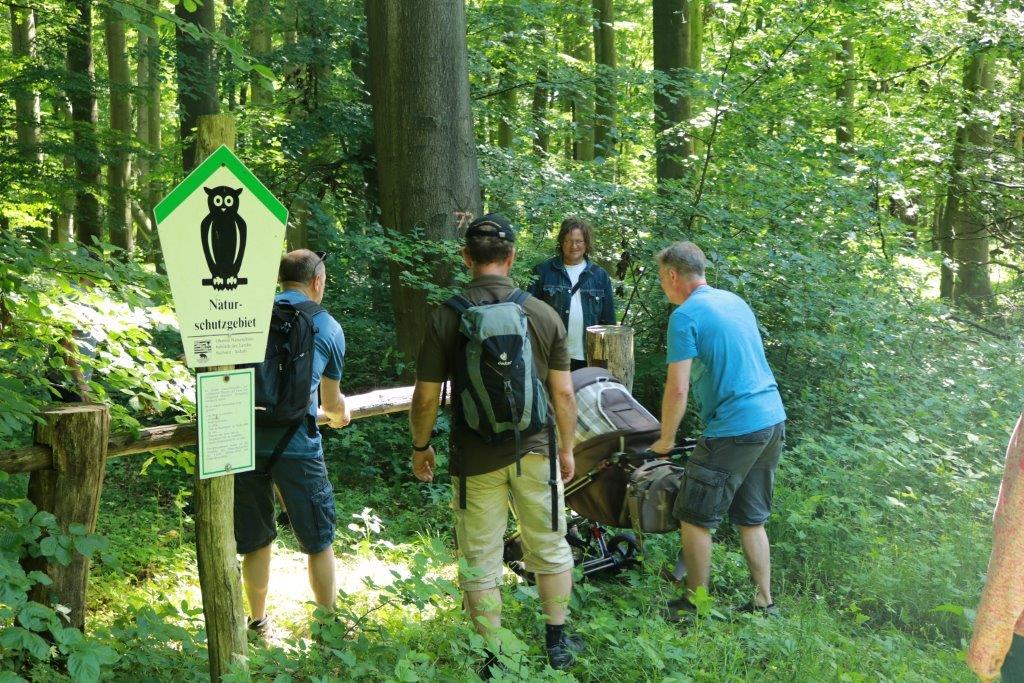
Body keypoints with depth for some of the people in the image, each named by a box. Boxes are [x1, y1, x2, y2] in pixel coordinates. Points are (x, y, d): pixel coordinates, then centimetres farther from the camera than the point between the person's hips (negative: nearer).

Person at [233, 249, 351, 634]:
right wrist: (340, 417, 39)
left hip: (245, 440, 3)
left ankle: (258, 621, 30)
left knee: (256, 541, 18)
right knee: (319, 541, 13)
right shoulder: (328, 328, 7)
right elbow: (332, 402, 17)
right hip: (296, 446, -2)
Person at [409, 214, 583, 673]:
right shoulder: (544, 315, -5)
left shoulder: (447, 317, -9)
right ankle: (558, 643, 29)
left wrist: (420, 447, 9)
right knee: (550, 549, 18)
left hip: (475, 458, -2)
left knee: (480, 562, 9)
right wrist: (567, 449, 13)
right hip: (534, 451, 2)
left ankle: (494, 661, 17)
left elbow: (426, 397, -7)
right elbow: (564, 394, -1)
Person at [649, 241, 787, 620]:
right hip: (774, 420, 8)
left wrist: (665, 439, -1)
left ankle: (695, 606, 13)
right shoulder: (735, 301, 14)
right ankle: (764, 604, 21)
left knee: (694, 518, 4)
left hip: (734, 430, -8)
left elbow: (677, 389, -15)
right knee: (752, 518, 17)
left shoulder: (685, 316, -11)